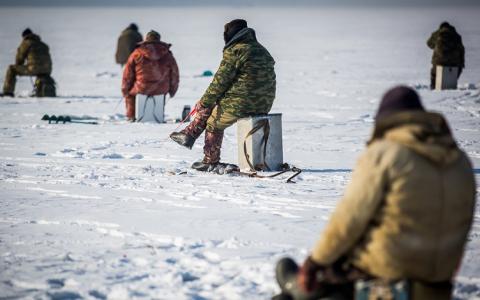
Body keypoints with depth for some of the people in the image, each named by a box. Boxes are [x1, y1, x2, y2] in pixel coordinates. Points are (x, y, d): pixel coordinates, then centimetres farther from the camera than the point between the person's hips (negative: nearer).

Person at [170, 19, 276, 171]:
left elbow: (220, 82, -11)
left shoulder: (235, 51, -13)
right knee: (212, 104, 23)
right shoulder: (262, 51, 14)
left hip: (241, 104, -8)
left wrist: (203, 102, 1)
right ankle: (188, 135, 28)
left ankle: (211, 162, 29)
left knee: (214, 123, 16)